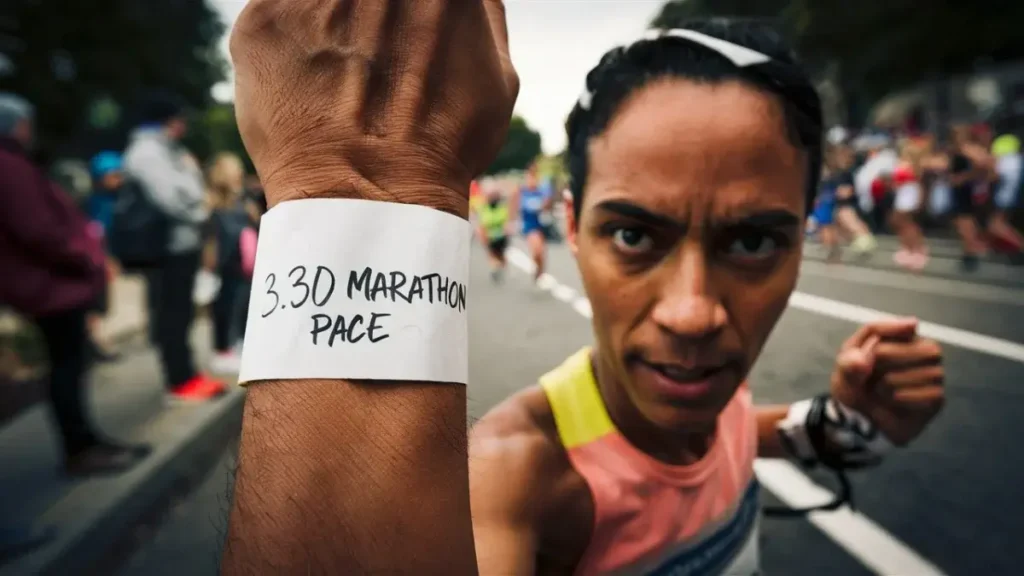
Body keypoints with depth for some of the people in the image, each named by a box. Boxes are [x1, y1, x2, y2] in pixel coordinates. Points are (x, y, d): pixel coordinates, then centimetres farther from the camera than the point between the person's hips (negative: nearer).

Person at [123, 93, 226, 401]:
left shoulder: (163, 149, 19)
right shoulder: (147, 152, -13)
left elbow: (187, 194, 21)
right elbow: (176, 197, -22)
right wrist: (190, 170, -6)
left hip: (182, 242, 10)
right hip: (168, 246, -10)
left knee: (180, 311, 15)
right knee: (172, 313, -3)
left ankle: (185, 373, 25)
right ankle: (181, 381, 5)